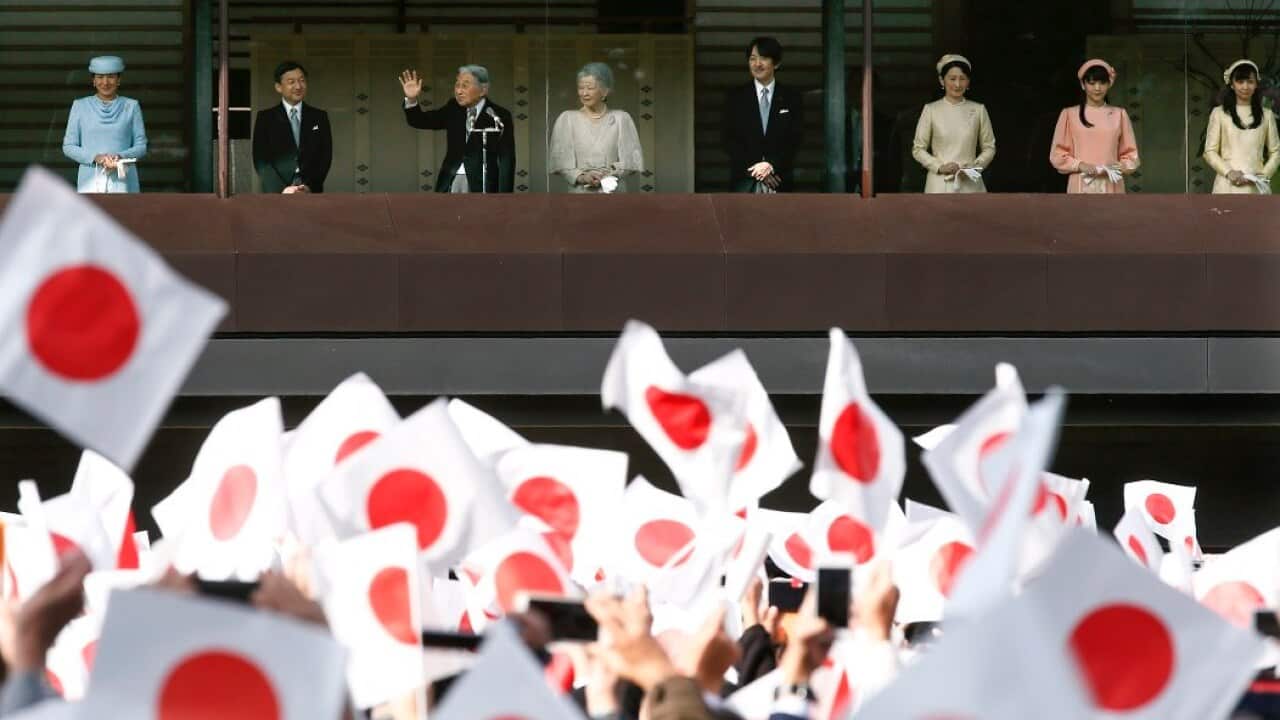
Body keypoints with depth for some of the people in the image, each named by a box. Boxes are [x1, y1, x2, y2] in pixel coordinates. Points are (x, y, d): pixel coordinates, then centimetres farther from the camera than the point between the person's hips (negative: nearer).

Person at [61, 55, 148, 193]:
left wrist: (120, 156, -13)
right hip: (91, 181, 0)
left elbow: (141, 147, 8)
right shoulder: (80, 106, 8)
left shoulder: (131, 107, 8)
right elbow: (68, 147, 6)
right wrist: (95, 157, -11)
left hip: (122, 182, 0)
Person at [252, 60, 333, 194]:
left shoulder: (319, 117, 13)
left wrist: (309, 186, -8)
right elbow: (261, 160, 1)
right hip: (276, 195, -1)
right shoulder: (265, 118, 8)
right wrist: (282, 190, -13)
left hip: (312, 192, 1)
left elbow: (325, 156, 8)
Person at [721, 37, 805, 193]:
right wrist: (754, 168, -8)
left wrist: (772, 165, -10)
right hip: (744, 180, 0)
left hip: (780, 182, 0)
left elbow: (795, 139, 4)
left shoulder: (791, 98, 9)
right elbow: (727, 138, 3)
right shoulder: (735, 97, 9)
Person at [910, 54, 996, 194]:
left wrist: (975, 166, -6)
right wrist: (940, 167, -8)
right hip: (940, 183, -1)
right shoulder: (931, 110, 4)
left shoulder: (978, 110, 7)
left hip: (970, 183, 1)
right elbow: (918, 149, 6)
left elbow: (989, 147, 11)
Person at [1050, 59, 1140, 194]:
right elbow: (1057, 154, 6)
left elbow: (1131, 154, 12)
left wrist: (1121, 167, -9)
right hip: (1082, 188, -1)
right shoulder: (1069, 115, 7)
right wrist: (1079, 165, -11)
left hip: (1111, 188, 1)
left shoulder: (1119, 115, 11)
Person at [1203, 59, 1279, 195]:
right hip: (1228, 186, -2)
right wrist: (1228, 172, -10)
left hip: (1256, 188, 2)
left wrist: (1264, 174, -5)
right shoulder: (1219, 113, 8)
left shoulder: (1266, 115, 13)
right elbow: (1210, 151, 5)